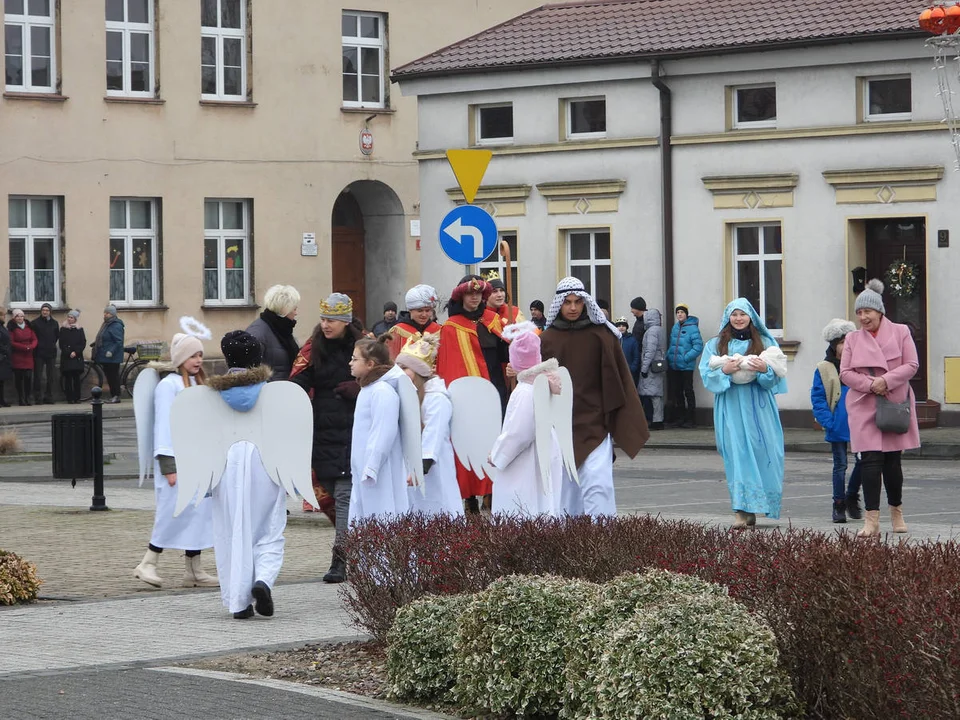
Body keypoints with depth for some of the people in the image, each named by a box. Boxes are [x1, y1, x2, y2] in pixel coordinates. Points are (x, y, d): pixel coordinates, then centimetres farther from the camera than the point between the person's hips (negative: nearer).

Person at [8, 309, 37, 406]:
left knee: (28, 378, -4)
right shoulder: (12, 327, -2)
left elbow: (34, 339, 9)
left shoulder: (28, 326, 12)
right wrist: (24, 347, -16)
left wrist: (31, 346, -13)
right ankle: (21, 399, 4)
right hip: (17, 357, -3)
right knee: (18, 378, -2)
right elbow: (11, 342, -8)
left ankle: (27, 398, 3)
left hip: (28, 357, 3)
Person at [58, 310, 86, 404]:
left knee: (76, 378, -2)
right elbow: (61, 344, 1)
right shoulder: (63, 329, 6)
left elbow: (83, 343, 2)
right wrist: (69, 353, -10)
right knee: (68, 378, -4)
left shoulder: (79, 330, 8)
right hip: (66, 357, 0)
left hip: (77, 357, 0)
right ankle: (70, 398, -2)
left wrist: (75, 352, -11)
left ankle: (77, 398, 2)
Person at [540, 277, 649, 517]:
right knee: (565, 482, 8)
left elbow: (618, 378, 1)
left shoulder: (601, 335, 0)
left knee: (596, 479, -13)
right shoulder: (548, 340, 5)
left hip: (595, 423, -2)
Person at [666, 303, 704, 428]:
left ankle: (691, 419, 3)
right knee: (677, 391, 12)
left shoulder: (692, 328, -11)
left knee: (688, 391, -2)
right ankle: (680, 418, 21)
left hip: (686, 366, -7)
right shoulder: (675, 327, 9)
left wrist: (685, 357, -19)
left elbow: (698, 347, -15)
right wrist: (669, 356, 6)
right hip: (674, 366, 7)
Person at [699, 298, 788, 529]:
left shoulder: (765, 343, 10)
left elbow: (778, 375, 4)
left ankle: (754, 508, 9)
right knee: (737, 455, -8)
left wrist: (765, 369, -16)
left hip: (759, 408, 1)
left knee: (762, 454, -3)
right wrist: (724, 370, -14)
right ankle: (742, 510, -9)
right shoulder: (716, 345, 10)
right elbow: (706, 374, 3)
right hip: (731, 408, -1)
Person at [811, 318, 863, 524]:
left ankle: (852, 497, 20)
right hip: (838, 427, -2)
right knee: (840, 466, 5)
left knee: (863, 460, -2)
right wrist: (827, 421, -12)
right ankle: (839, 505, 15)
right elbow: (817, 398, -3)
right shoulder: (823, 369, -1)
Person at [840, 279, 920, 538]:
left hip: (895, 404, 0)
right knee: (870, 460, -10)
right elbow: (845, 373, 3)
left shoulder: (900, 332, 2)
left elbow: (912, 365, -3)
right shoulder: (853, 338, 7)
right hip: (864, 407, 0)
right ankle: (872, 520, -14)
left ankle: (897, 512, 25)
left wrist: (886, 380, -16)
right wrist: (870, 384, -13)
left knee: (892, 460, 7)